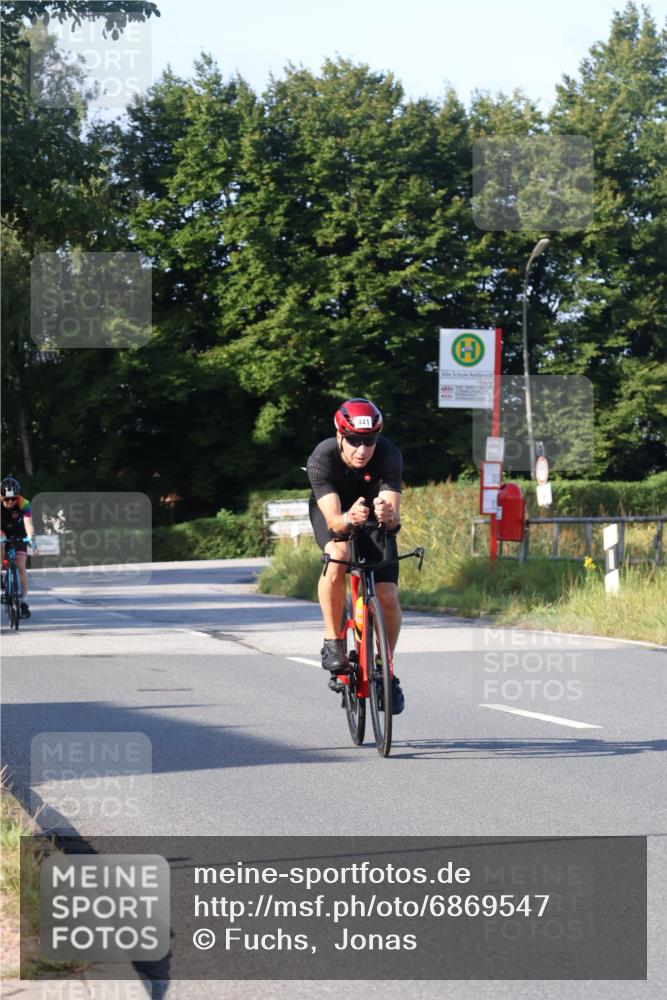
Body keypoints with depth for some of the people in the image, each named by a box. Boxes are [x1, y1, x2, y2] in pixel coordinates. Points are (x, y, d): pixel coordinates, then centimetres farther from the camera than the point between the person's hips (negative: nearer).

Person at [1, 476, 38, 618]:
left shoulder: (24, 504, -27)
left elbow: (28, 524, -37)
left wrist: (32, 539, -54)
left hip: (18, 537, -1)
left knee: (21, 567, -12)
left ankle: (23, 602, -8)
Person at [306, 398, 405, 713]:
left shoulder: (389, 456, -32)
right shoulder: (321, 459, -34)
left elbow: (394, 517, -39)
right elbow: (333, 520, -41)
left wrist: (388, 514, -62)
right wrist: (348, 519, -64)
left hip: (375, 512, 1)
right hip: (333, 509, -1)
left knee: (387, 596, -13)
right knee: (338, 557, -35)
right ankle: (333, 641, -18)